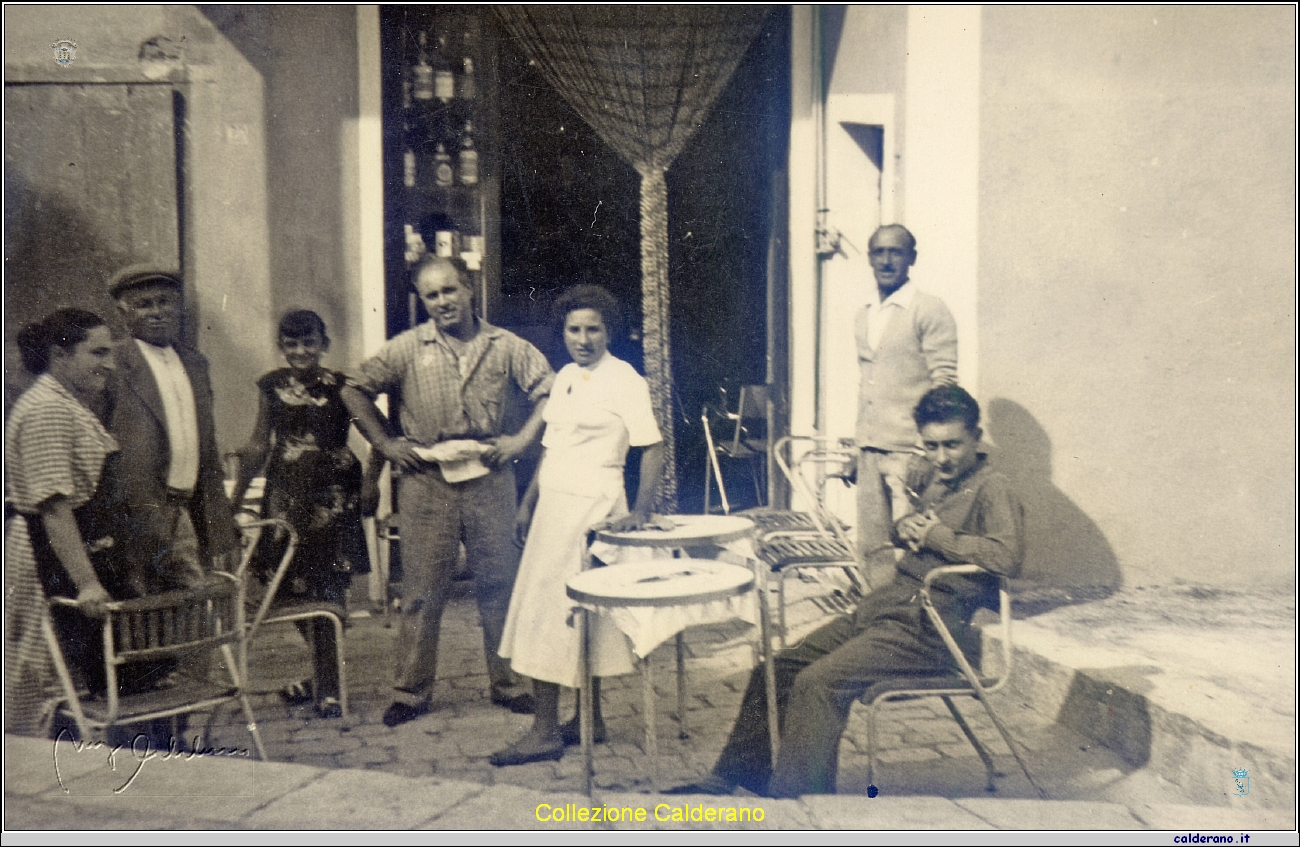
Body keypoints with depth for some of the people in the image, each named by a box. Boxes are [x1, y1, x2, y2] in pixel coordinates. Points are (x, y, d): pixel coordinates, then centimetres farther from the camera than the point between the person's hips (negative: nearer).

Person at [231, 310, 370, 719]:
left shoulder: (341, 386, -1)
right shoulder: (272, 386, 9)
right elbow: (259, 445, 15)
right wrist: (235, 497, 15)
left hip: (332, 493, -3)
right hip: (285, 492, 4)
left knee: (326, 586, -3)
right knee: (291, 586, 7)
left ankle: (327, 687, 9)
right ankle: (323, 676, 28)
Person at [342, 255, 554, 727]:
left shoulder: (506, 347, 5)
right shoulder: (406, 349, 4)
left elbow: (549, 390, 8)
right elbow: (354, 392, 11)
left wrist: (522, 440, -2)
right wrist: (385, 445, 4)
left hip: (490, 479, 1)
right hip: (426, 481, 0)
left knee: (499, 583, 6)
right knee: (422, 590, 3)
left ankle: (507, 684, 20)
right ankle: (411, 691, 16)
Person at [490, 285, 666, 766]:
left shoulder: (623, 380, -9)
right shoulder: (565, 377, 14)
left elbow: (653, 447, -14)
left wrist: (640, 513, -20)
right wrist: (528, 505, 16)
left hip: (590, 509, -8)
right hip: (554, 505, 8)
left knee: (550, 613, -7)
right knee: (577, 617, 12)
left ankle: (545, 731, 2)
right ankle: (590, 720, 22)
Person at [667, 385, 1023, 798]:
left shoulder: (991, 489, -10)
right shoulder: (928, 475, 14)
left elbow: (1007, 555, -28)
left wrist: (935, 535, -16)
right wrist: (904, 527, 6)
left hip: (932, 627, -8)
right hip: (887, 602, 9)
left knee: (818, 681, -24)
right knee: (778, 667, 1)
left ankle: (791, 798, -12)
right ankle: (729, 780, 11)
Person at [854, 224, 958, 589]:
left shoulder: (930, 311, -6)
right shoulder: (864, 316, 17)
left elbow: (944, 385, -11)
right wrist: (858, 443, 17)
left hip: (911, 450, -7)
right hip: (870, 449, 7)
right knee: (871, 546, 11)